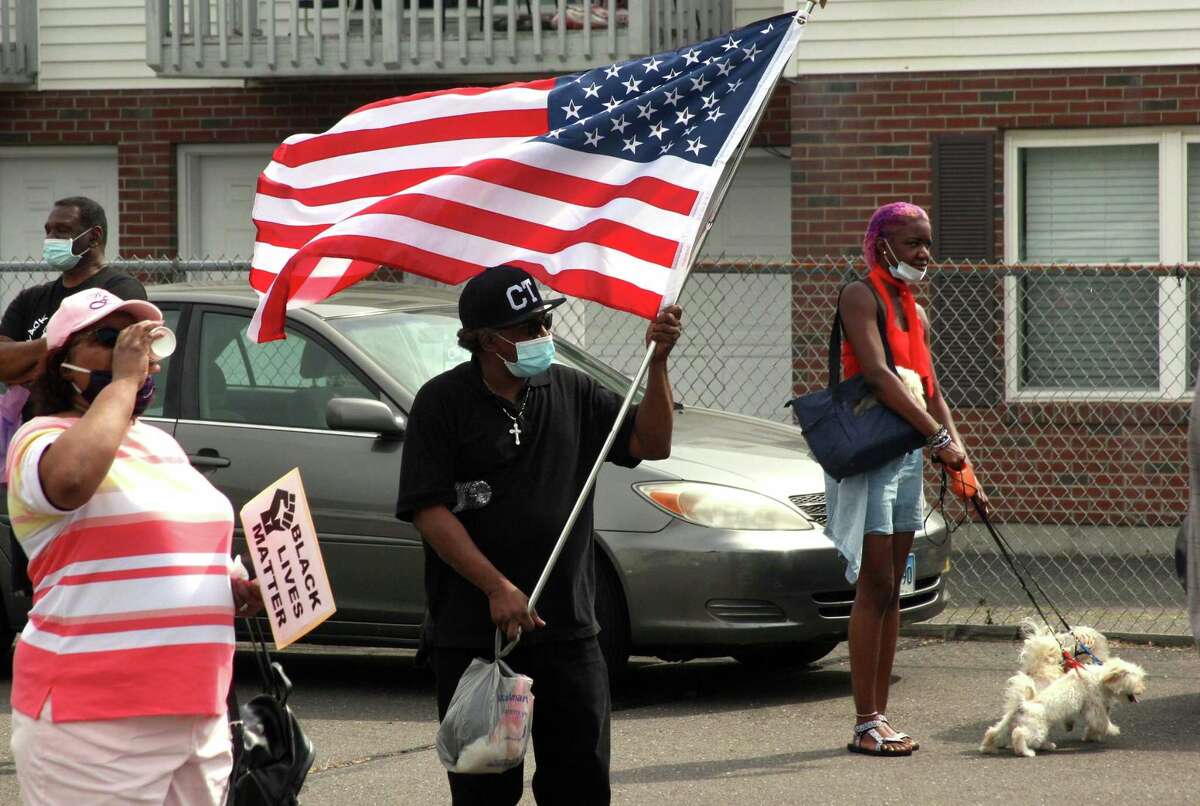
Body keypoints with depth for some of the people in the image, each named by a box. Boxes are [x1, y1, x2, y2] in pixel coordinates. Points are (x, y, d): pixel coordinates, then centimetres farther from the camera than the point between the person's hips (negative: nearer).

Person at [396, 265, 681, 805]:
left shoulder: (570, 392, 10)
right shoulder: (443, 403, -5)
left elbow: (651, 444, 8)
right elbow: (428, 510, -11)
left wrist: (658, 362, -6)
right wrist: (498, 588, -19)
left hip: (567, 629, 4)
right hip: (473, 633, -4)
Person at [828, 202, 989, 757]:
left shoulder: (915, 313, 18)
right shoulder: (861, 296, -8)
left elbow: (930, 394, 18)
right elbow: (877, 375, -19)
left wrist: (963, 471, 10)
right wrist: (939, 437, -22)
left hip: (907, 455, 8)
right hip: (865, 454, -8)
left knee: (890, 591, 8)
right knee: (875, 587, -9)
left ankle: (879, 717, 11)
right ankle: (865, 723, -7)